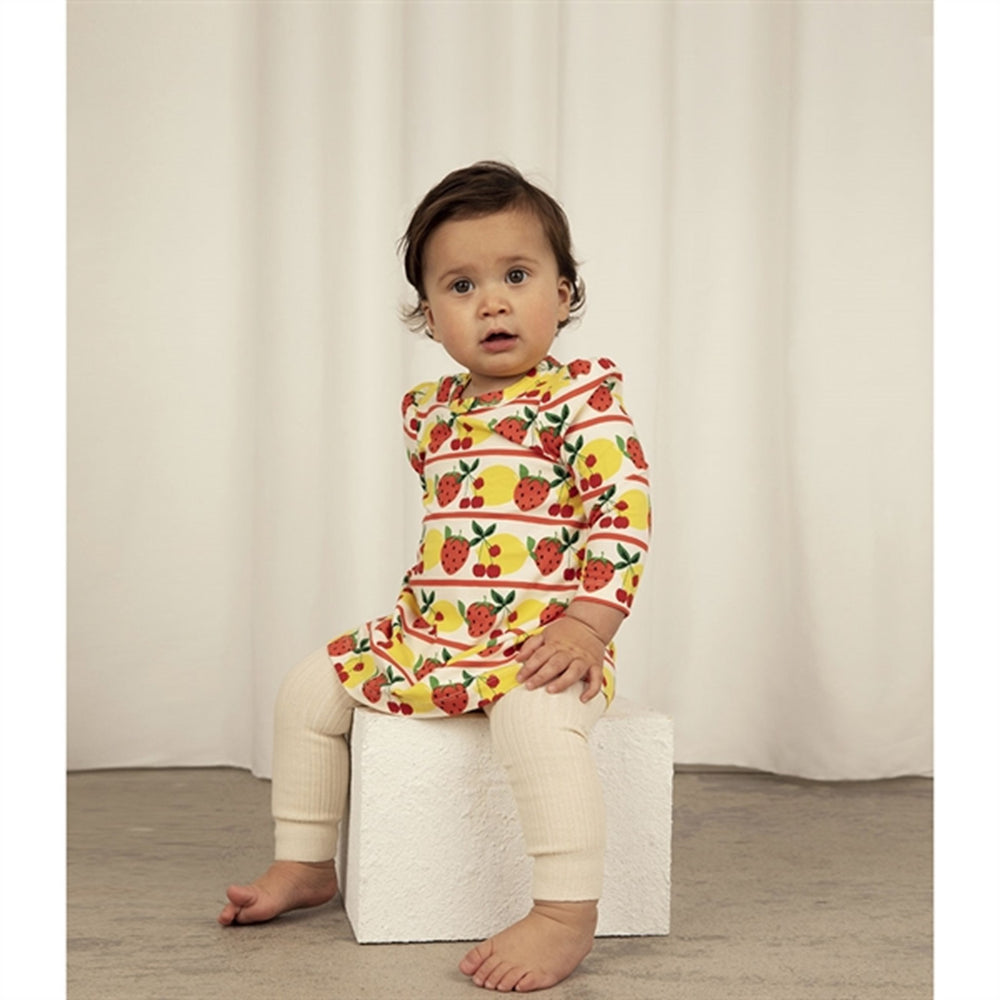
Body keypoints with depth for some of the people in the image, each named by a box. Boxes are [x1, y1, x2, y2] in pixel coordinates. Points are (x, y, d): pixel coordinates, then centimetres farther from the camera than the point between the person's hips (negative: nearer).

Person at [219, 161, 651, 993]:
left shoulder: (582, 398, -9)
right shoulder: (430, 411, 12)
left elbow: (623, 510, -17)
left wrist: (587, 624, -24)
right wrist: (421, 607, 19)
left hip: (540, 640, -7)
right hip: (430, 635, 8)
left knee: (533, 713, -38)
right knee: (310, 689, 9)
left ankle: (568, 915, -29)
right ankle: (304, 865, 24)